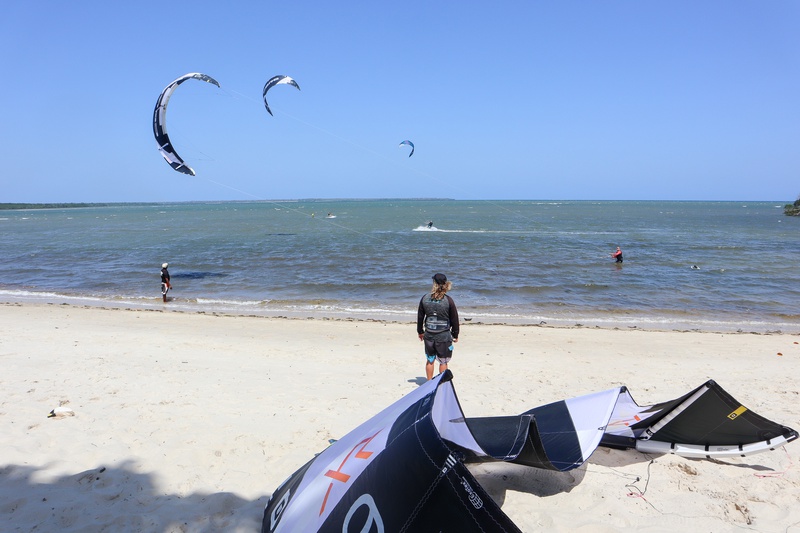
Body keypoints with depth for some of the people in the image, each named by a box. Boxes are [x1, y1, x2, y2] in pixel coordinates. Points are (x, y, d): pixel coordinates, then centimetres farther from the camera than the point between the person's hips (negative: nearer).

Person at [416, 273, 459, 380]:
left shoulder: (424, 299, -4)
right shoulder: (448, 300, -12)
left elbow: (420, 317, 7)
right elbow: (454, 319, -4)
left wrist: (420, 331, 21)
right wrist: (455, 334, 9)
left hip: (429, 335, 3)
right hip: (444, 336, -3)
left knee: (430, 360, 17)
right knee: (443, 362, 9)